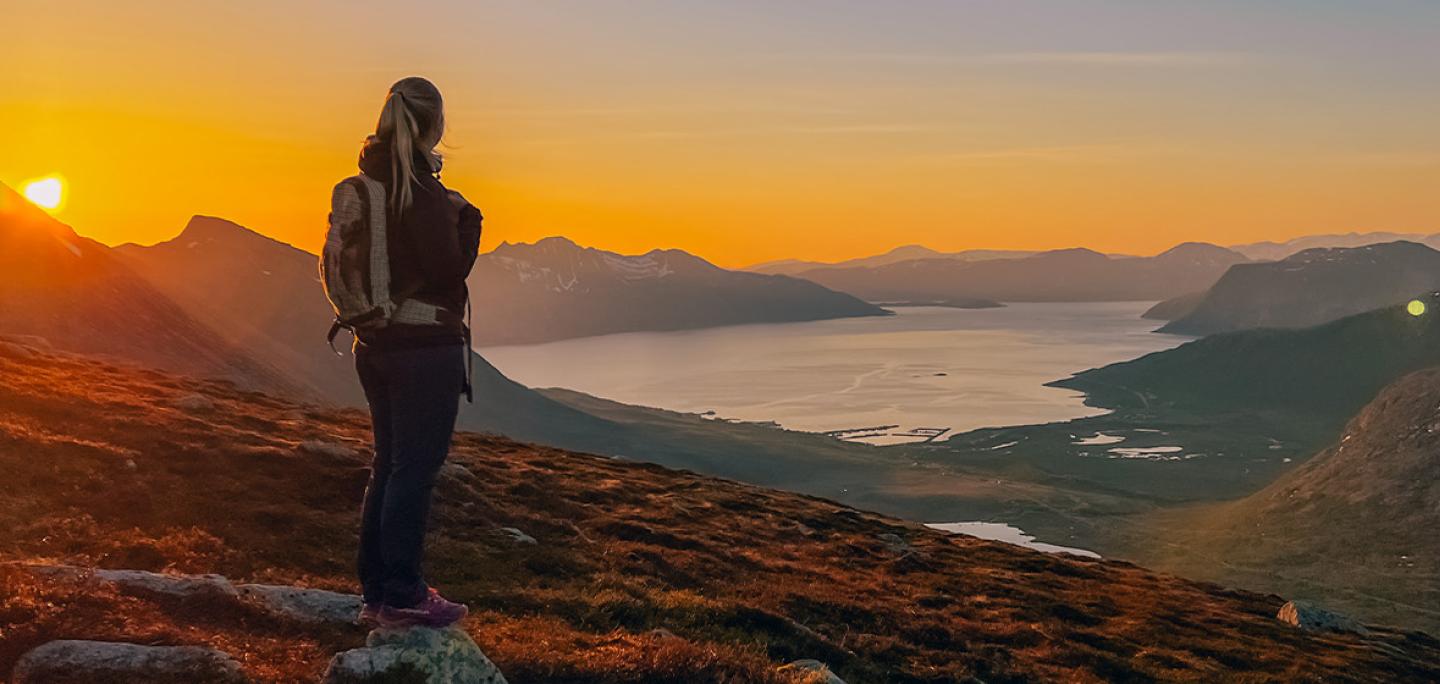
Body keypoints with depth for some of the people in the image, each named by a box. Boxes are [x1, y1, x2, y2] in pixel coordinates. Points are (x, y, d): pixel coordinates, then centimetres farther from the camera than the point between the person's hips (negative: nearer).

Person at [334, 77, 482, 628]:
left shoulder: (370, 181, 9)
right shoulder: (423, 189, -17)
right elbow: (448, 269, -18)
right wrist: (467, 217, -2)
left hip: (375, 343, 9)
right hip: (425, 345, -9)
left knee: (389, 464, 16)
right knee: (415, 469, -1)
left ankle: (376, 592, 23)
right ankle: (402, 598, 5)